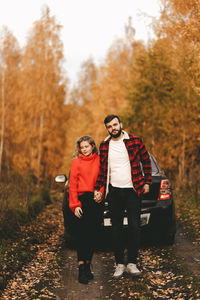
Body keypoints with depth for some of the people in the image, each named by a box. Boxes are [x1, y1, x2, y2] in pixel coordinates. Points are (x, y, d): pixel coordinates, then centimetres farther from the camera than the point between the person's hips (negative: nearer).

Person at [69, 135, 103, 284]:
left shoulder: (99, 160, 10)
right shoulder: (76, 162, 5)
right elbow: (73, 185, 2)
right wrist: (75, 205, -6)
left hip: (97, 201, 3)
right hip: (83, 199, -3)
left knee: (92, 234, 6)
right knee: (83, 233, -11)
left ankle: (88, 266, 14)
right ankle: (82, 268, -12)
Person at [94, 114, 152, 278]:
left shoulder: (135, 141, 0)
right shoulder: (104, 146, 7)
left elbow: (146, 161, 7)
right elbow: (102, 170, 13)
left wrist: (147, 182, 2)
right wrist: (97, 189, 5)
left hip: (133, 190, -2)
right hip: (114, 191, 2)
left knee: (134, 227, -4)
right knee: (116, 229, 5)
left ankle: (132, 263, 6)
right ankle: (120, 264, 13)